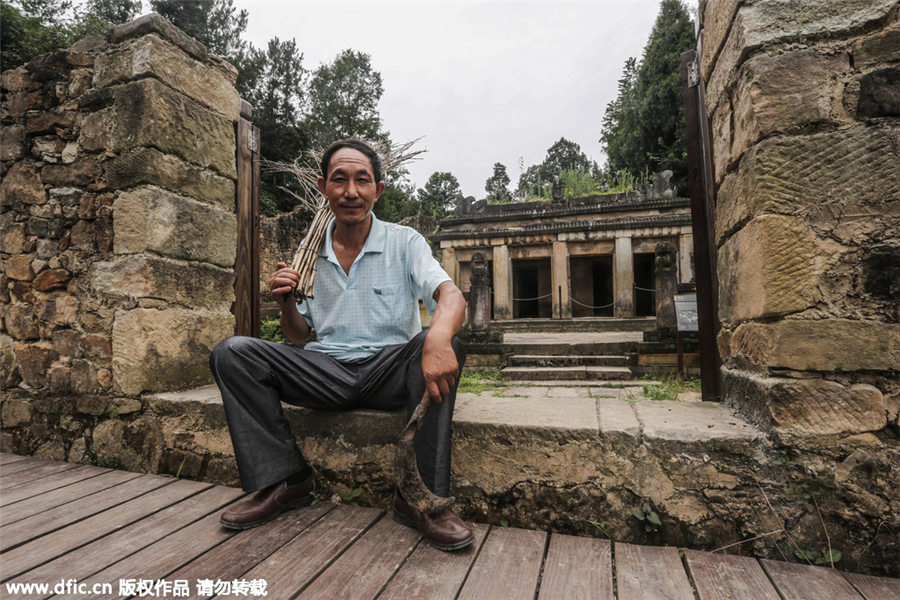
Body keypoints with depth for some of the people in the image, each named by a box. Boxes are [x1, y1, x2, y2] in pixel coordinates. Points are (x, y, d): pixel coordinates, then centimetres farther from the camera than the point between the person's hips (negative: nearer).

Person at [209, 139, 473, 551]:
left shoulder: (404, 243, 0)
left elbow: (450, 296, -18)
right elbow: (298, 337, 15)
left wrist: (438, 337, -41)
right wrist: (286, 303, -8)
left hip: (388, 370, -2)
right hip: (327, 372, 3)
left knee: (443, 344, -32)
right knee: (233, 352, -12)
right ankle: (287, 479, -7)